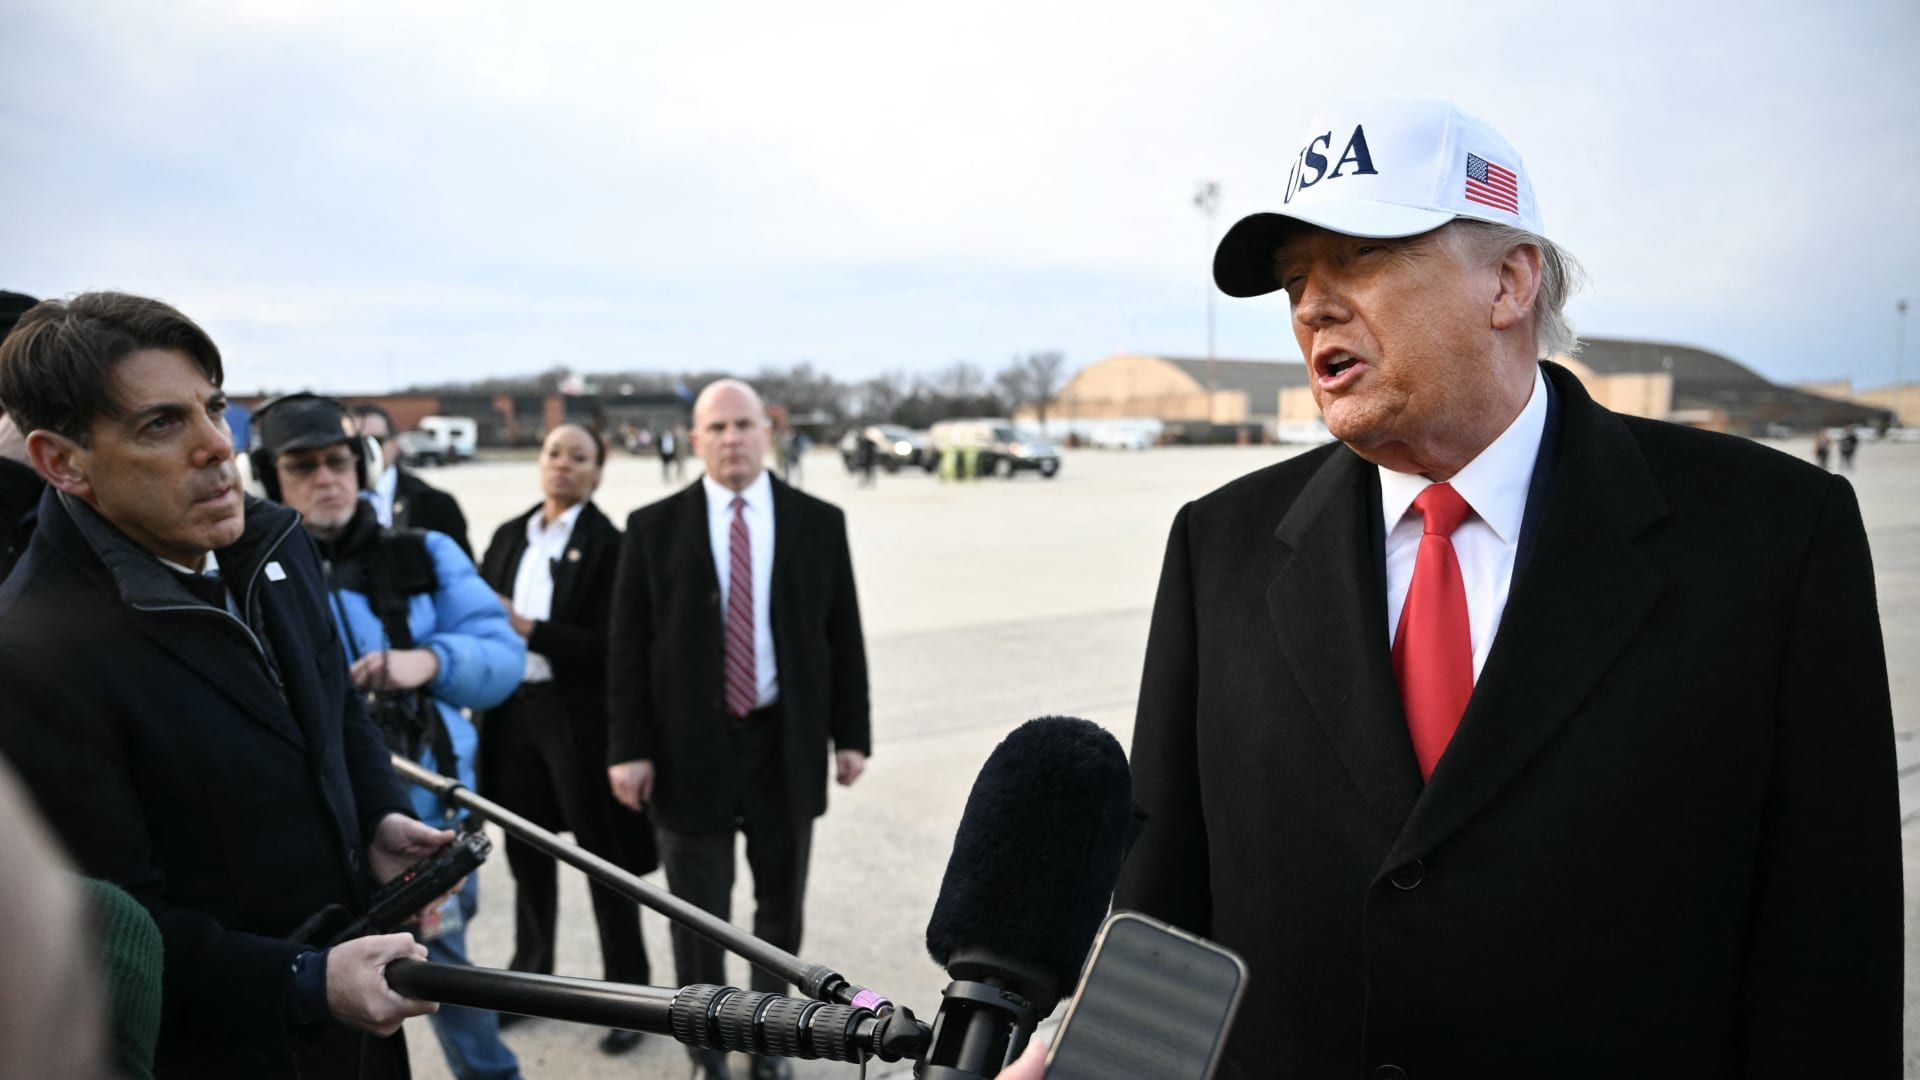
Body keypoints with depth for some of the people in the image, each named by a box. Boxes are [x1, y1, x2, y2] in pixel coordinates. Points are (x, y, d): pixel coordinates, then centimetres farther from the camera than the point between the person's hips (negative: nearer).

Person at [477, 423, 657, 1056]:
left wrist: (528, 629, -21)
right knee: (526, 851, 19)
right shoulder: (510, 536, 9)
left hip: (578, 715, -6)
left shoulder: (607, 545, -11)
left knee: (605, 859, 6)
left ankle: (627, 994, 21)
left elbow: (609, 647, -16)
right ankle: (529, 975, 39)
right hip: (513, 709, 6)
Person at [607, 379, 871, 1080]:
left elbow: (843, 637, 3)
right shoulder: (653, 528, -2)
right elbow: (627, 646, -2)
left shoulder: (819, 523, 1)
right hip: (691, 749, -1)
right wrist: (629, 749, -7)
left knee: (781, 903, 16)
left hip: (787, 743, 2)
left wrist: (850, 733, 1)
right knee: (697, 913, 6)